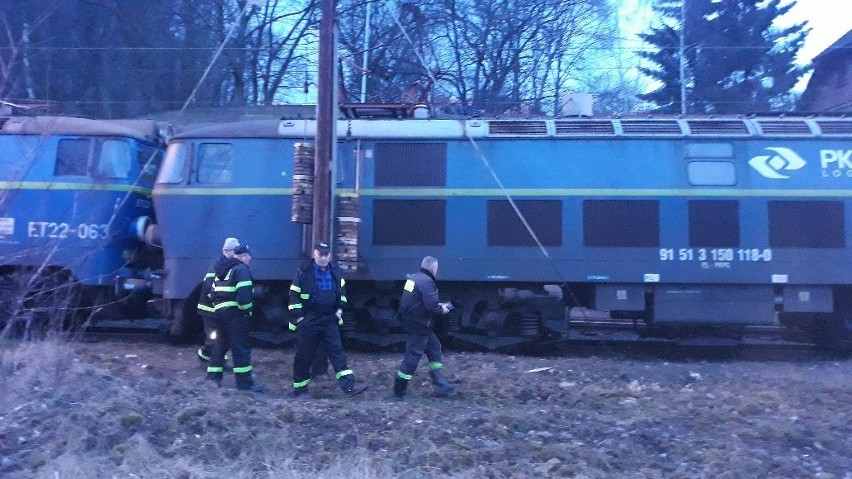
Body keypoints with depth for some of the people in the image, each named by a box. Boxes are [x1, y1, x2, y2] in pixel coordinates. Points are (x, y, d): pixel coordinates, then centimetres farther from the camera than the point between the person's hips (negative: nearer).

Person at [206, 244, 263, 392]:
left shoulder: (221, 270, 20)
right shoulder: (241, 269, -9)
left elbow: (213, 292, 20)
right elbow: (244, 294, -21)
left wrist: (217, 306, 19)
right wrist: (247, 310, -10)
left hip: (219, 311, 9)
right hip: (234, 313, -9)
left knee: (220, 344, 17)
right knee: (240, 346, -6)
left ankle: (213, 376, 20)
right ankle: (245, 381, -5)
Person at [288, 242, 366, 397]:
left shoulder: (335, 273, 5)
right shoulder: (303, 272, -10)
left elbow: (342, 292, 20)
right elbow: (294, 295, -8)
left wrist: (339, 309, 10)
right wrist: (298, 316, -12)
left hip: (329, 320, 4)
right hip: (308, 321, -4)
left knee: (337, 352, -1)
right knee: (304, 355, 5)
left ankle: (348, 386, -5)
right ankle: (300, 386, 21)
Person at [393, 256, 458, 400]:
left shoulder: (413, 278, 10)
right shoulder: (426, 282, -20)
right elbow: (432, 305, -27)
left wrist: (437, 305, 11)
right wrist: (442, 309, -7)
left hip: (411, 322, 10)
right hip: (419, 327, -10)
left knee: (434, 348, 17)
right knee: (412, 357, -2)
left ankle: (441, 385, 20)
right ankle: (399, 391, 7)